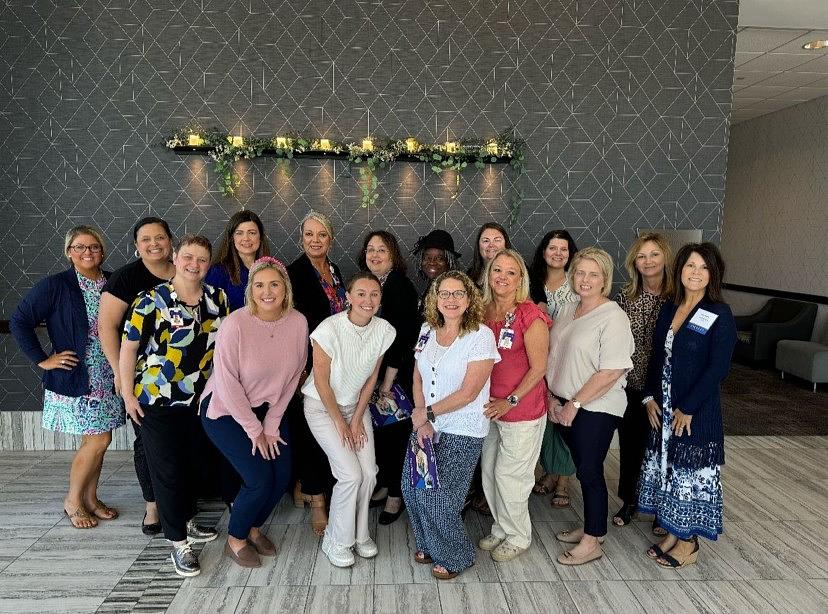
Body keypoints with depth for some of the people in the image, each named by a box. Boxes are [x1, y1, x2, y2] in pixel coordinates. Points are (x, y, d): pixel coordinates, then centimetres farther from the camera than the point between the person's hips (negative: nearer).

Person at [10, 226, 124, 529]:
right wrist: (43, 360, -9)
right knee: (98, 440, -4)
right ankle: (72, 501, 18)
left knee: (95, 440, 12)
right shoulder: (55, 286, -9)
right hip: (75, 379, -5)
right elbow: (19, 321, -8)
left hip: (107, 378, 5)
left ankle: (90, 498, 29)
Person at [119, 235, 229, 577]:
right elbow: (129, 347, -11)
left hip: (200, 399, 5)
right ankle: (178, 543, 14)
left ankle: (186, 521, 39)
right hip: (158, 401, -5)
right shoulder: (152, 301, -14)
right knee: (167, 469, 2)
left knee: (191, 464, 19)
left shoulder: (217, 299, -1)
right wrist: (128, 395, -10)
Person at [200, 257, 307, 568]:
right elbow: (227, 383, -21)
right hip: (226, 410, -5)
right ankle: (235, 539, 18)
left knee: (282, 475, 0)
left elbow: (292, 376, -4)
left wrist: (271, 425, -4)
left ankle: (254, 528, 30)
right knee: (260, 479, -11)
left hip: (267, 407, 5)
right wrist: (254, 430, -14)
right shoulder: (235, 324, -25)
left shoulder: (298, 322, -12)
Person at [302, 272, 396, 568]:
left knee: (369, 472, -3)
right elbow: (322, 382, -17)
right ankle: (336, 541, 12)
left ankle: (359, 533, 23)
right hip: (322, 407, -4)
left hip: (356, 404, 5)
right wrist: (340, 422, -11)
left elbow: (371, 377, -1)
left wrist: (357, 418, -2)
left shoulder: (384, 330, -11)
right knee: (351, 474, -11)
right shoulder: (330, 329, -25)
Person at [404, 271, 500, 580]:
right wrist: (421, 421, -6)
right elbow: (418, 378, 6)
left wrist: (428, 412, -10)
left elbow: (468, 393, -17)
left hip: (461, 433, -5)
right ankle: (429, 546, 34)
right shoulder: (427, 330, 4)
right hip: (426, 426, 6)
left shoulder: (481, 336, -14)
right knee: (412, 489, 6)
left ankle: (455, 557, 26)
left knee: (437, 498, -2)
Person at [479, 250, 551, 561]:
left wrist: (510, 401, -15)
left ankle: (518, 537, 30)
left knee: (509, 474, 6)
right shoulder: (484, 311, 3)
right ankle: (501, 528, 38)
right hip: (490, 407, 6)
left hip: (522, 410, -6)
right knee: (489, 471, 16)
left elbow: (538, 367, -14)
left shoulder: (530, 315, -16)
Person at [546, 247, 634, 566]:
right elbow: (553, 357, 12)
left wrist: (575, 404, -17)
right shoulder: (567, 311, 9)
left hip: (596, 409, -6)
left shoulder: (613, 317, -15)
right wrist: (552, 397, 3)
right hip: (566, 406, 6)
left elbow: (611, 372, -20)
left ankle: (592, 542, 19)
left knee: (590, 471, 3)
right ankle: (589, 527, 34)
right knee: (583, 468, 17)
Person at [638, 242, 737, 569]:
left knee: (691, 473, 6)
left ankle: (688, 543, 23)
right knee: (666, 467, 15)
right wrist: (650, 397, 2)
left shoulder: (720, 315, -12)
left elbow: (718, 368, -17)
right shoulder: (669, 308, 6)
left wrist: (688, 408, -17)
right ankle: (672, 533, 32)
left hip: (696, 411, -6)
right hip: (663, 408, 6)